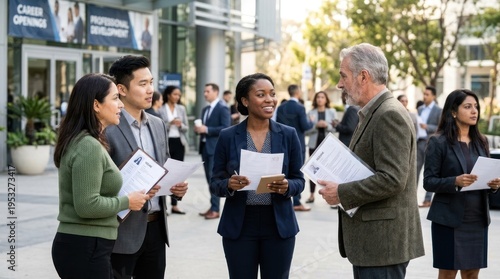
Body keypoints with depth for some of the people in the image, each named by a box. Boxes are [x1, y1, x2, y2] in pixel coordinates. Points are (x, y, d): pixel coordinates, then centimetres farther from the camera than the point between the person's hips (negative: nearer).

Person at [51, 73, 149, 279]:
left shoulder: (79, 141, 13)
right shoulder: (89, 146, -18)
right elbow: (87, 205, -24)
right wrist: (126, 202, -11)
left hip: (79, 245, 10)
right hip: (86, 249, -10)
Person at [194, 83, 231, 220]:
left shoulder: (222, 108, -8)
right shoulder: (205, 109, 18)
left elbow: (226, 128, -17)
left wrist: (206, 129, -21)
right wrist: (198, 129, 0)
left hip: (216, 148, -8)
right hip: (205, 147, 8)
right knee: (210, 178, 10)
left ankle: (215, 209, -6)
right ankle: (213, 207, 16)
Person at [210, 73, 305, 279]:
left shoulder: (288, 135, 2)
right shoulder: (228, 136, -1)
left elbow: (299, 180, 5)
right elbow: (215, 183, 2)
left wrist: (287, 187, -16)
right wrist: (229, 184, -19)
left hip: (279, 225, 1)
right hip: (239, 225, -1)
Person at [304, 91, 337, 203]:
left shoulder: (332, 112, 7)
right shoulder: (311, 113, 6)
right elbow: (306, 130, 2)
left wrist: (327, 126, -14)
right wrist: (316, 126, -14)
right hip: (314, 144, 1)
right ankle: (312, 195, 9)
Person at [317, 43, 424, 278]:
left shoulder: (390, 115, -16)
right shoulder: (373, 114, 16)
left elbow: (392, 178, -24)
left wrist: (342, 194, -17)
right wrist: (338, 183, 6)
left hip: (383, 241, -10)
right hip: (370, 241, 10)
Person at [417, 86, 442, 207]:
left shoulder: (438, 111, -3)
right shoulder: (420, 109, 16)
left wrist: (427, 127, -19)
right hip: (419, 142, 6)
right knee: (415, 170, 3)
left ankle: (427, 200, 3)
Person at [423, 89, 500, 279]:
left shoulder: (481, 142, 10)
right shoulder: (438, 142, -7)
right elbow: (429, 182, -10)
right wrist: (455, 182, -26)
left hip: (477, 219, 5)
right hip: (449, 218, -5)